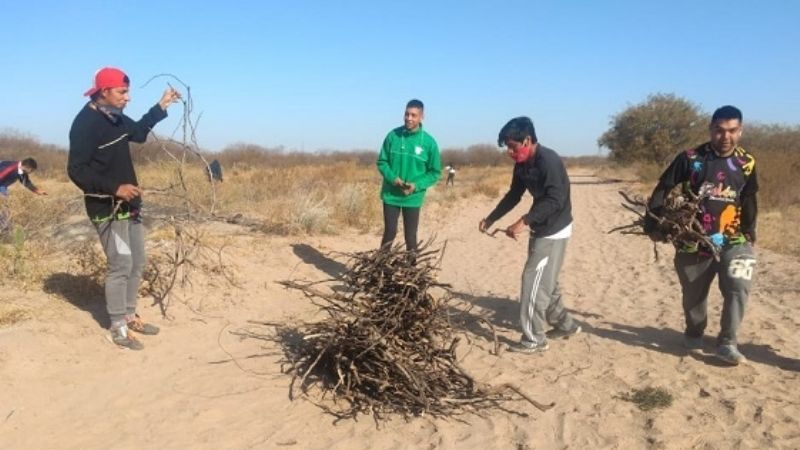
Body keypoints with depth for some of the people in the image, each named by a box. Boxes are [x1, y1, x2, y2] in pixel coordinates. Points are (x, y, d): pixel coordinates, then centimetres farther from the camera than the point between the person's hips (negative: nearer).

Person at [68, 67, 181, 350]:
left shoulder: (116, 118, 9)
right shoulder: (85, 124, -17)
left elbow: (139, 132, 30)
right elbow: (76, 170, -20)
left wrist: (161, 106, 21)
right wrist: (115, 188, -27)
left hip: (129, 206, 9)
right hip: (107, 208, -9)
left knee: (137, 263, 14)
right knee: (121, 265, -6)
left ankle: (129, 316, 27)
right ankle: (118, 328, 7)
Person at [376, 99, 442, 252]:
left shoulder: (429, 142, -7)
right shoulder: (392, 136, -4)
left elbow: (435, 172, -1)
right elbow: (382, 162, 3)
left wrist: (417, 185, -15)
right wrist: (392, 178, -15)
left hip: (413, 198, 0)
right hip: (391, 195, 1)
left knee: (411, 236, 8)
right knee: (389, 233, 6)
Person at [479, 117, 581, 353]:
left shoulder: (548, 161, -23)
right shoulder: (522, 164, 5)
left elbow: (556, 201, -30)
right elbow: (513, 195, 15)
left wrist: (525, 221, -35)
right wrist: (490, 220, 10)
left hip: (554, 231, -9)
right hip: (541, 229, 9)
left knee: (533, 281, -6)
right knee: (546, 281, 18)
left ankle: (534, 339, 3)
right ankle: (565, 325, 34)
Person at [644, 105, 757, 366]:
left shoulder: (747, 163, 3)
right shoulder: (690, 158, -7)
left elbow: (749, 201, 16)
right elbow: (662, 191, -2)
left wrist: (749, 233, 11)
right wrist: (652, 225, -4)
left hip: (732, 241, 1)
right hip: (693, 241, -1)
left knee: (738, 288, -16)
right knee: (693, 295, 11)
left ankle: (727, 343, -2)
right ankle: (693, 335, 35)